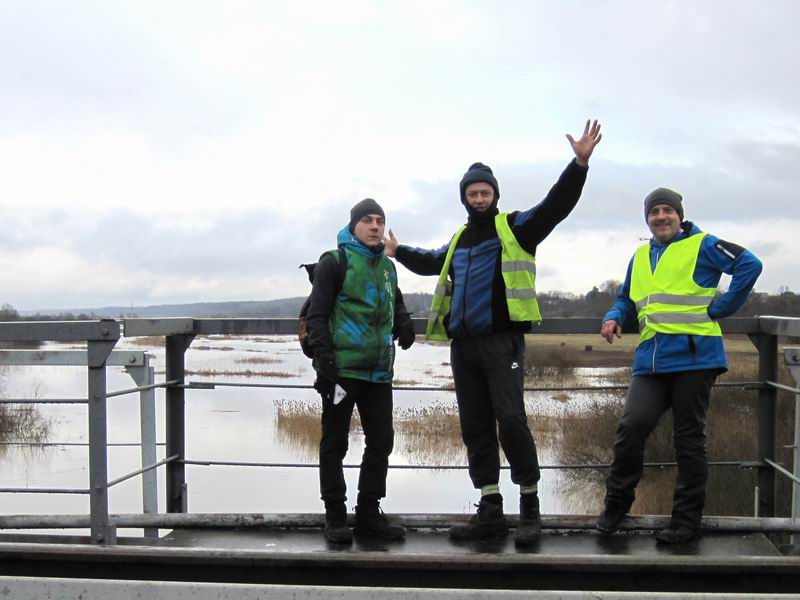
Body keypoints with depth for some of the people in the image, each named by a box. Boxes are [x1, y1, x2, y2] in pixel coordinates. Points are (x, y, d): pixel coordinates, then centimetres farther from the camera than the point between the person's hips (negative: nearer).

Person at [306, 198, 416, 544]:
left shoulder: (387, 266, 17)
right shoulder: (334, 262, -3)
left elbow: (396, 306, 29)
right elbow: (317, 315, -7)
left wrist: (404, 322, 6)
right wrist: (324, 357, -16)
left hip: (378, 371, 7)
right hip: (342, 369, -7)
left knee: (381, 441, 10)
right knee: (334, 443, 3)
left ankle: (368, 513, 22)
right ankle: (336, 517, 13)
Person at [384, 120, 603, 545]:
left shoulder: (515, 227, 4)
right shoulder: (458, 241, 22)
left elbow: (557, 204, -10)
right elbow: (430, 263, 42)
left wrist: (580, 163, -21)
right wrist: (397, 251, 47)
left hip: (502, 343, -6)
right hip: (463, 347, 7)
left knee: (510, 421, -14)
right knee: (475, 429, 6)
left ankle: (530, 507, -2)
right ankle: (490, 511, 14)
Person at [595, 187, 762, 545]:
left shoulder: (701, 246, 0)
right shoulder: (640, 257, 20)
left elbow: (749, 265, -11)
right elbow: (627, 300, 27)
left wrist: (718, 308, -11)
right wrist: (613, 317, 6)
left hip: (693, 357, -4)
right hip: (650, 361, 5)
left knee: (689, 439, 4)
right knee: (631, 426, -10)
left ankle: (687, 520, 13)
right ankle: (616, 503, 7)